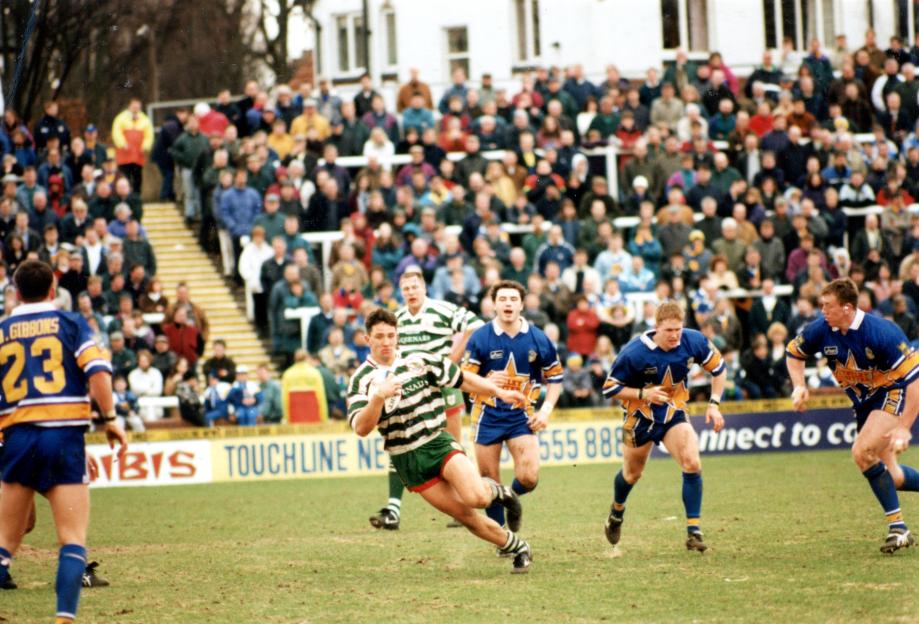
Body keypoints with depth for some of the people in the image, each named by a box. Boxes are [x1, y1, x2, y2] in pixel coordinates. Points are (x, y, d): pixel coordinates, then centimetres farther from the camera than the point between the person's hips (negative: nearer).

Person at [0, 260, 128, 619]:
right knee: (73, 540, -2)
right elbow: (98, 371, -8)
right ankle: (65, 617, -16)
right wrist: (110, 418, -3)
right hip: (65, 435, -2)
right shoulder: (70, 323, 6)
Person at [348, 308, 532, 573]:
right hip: (407, 460, 0)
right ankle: (517, 547, 19)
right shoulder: (361, 380, -5)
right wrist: (379, 397, -32)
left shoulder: (420, 360, -1)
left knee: (476, 497, -24)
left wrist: (500, 392, 4)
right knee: (465, 515, -1)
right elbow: (361, 428, -17)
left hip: (439, 443, 0)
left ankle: (498, 491, 12)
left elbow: (463, 379, 10)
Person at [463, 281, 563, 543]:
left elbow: (555, 377, 10)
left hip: (522, 415, 1)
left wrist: (546, 410, -3)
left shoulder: (537, 339, -2)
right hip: (488, 414, -1)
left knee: (529, 478, -14)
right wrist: (487, 382, -29)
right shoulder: (480, 338, -8)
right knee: (489, 481, 1)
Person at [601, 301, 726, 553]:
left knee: (692, 465, -20)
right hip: (640, 416, -2)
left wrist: (714, 404, -9)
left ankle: (693, 532, -14)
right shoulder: (634, 352, -27)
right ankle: (617, 511, 50)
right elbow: (609, 388, -17)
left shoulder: (693, 342, -18)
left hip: (674, 413, 2)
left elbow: (718, 367, 1)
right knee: (632, 474, 17)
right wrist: (643, 394, -31)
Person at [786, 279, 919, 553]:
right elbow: (793, 353, 9)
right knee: (890, 477, 6)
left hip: (893, 394, -7)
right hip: (863, 403, 7)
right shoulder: (821, 330, -12)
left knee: (862, 452, -27)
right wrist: (799, 386, -10)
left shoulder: (881, 332, -29)